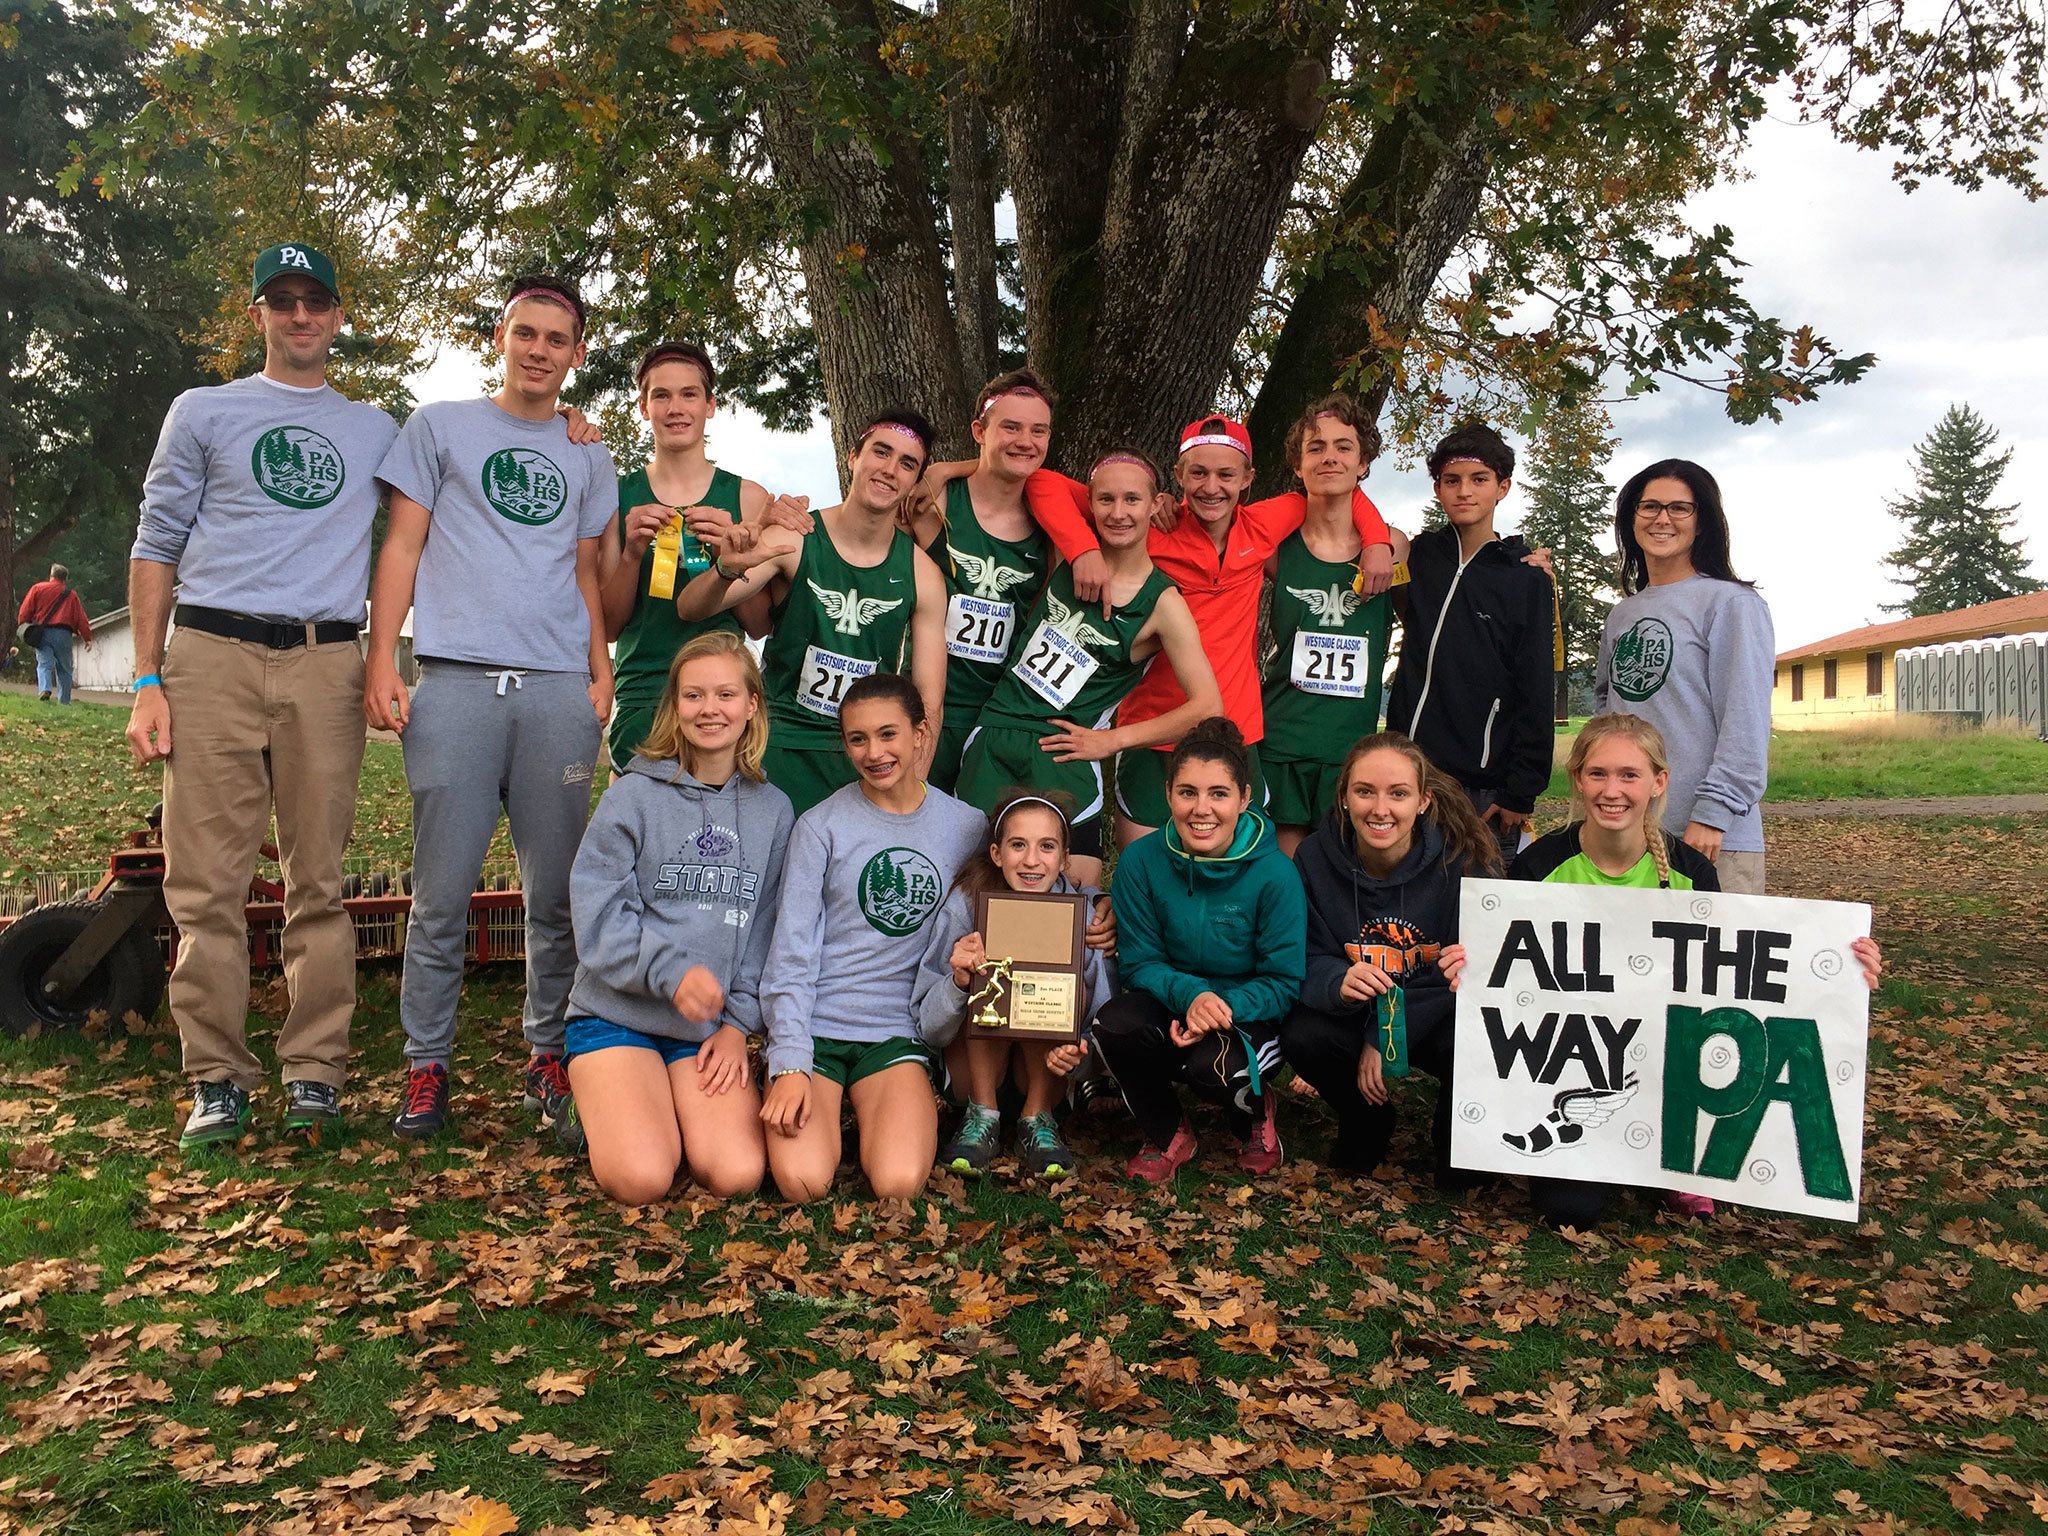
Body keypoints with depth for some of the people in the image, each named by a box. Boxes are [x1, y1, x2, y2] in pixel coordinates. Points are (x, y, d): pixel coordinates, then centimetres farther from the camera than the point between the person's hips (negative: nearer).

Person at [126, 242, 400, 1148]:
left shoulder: (376, 431, 21)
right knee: (206, 883, -4)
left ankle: (315, 1073, 5)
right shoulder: (204, 412, 16)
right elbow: (155, 548, 12)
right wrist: (147, 683, 2)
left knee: (318, 882, -1)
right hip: (213, 656, -1)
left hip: (326, 665, 1)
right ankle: (217, 1080, 3)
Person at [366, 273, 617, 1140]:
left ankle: (549, 1053, 15)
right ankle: (426, 1065, 9)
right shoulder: (441, 427, 13)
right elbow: (402, 547, 8)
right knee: (443, 888, -2)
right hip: (455, 680, -2)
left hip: (559, 691, 2)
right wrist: (381, 661, -3)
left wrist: (602, 674, 6)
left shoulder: (588, 460, 20)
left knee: (556, 890, 3)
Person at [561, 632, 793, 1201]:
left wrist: (739, 1023, -3)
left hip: (714, 1025, 3)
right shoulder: (633, 796, -3)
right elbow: (597, 915, -9)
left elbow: (767, 930, 8)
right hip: (617, 1014, -2)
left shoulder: (774, 810, 7)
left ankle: (674, 1109, 13)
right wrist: (671, 971, -24)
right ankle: (597, 1103, 12)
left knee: (737, 1175, -19)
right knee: (640, 1179, -22)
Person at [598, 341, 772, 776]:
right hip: (639, 699, 0)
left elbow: (759, 625, 5)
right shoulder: (619, 496, 6)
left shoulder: (747, 496, 6)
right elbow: (608, 625, 6)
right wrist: (632, 553, -10)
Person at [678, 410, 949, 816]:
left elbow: (929, 702, 1)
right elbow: (690, 609, -10)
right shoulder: (793, 542, -5)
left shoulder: (922, 575, 0)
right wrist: (727, 571, -32)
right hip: (781, 749, -2)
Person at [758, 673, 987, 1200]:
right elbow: (792, 951, -6)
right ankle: (825, 1108, 11)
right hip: (813, 1027, -1)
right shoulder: (820, 826, -4)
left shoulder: (968, 826, 3)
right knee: (802, 1181, -21)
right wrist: (790, 1064, -15)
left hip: (899, 1032, 1)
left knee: (899, 1184, -21)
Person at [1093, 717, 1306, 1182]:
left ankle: (1255, 1116, 8)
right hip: (1171, 1002, 2)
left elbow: (1284, 983, -11)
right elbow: (1139, 962, -6)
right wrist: (1189, 994, -27)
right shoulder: (1141, 861, -11)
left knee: (1213, 1065, -34)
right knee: (1114, 1024, -30)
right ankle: (1167, 1135, 1)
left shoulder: (1275, 874, -16)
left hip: (1249, 1016, -2)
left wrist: (1224, 1008, -29)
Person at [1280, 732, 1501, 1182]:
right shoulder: (1315, 855, -14)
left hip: (1441, 1012, -1)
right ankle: (1366, 1126, 6)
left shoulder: (1464, 858, -19)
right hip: (1357, 1012, 2)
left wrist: (1384, 1037, -24)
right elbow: (1310, 961, -10)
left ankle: (1456, 1147, 3)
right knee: (1300, 1038, -28)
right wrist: (1339, 983, -36)